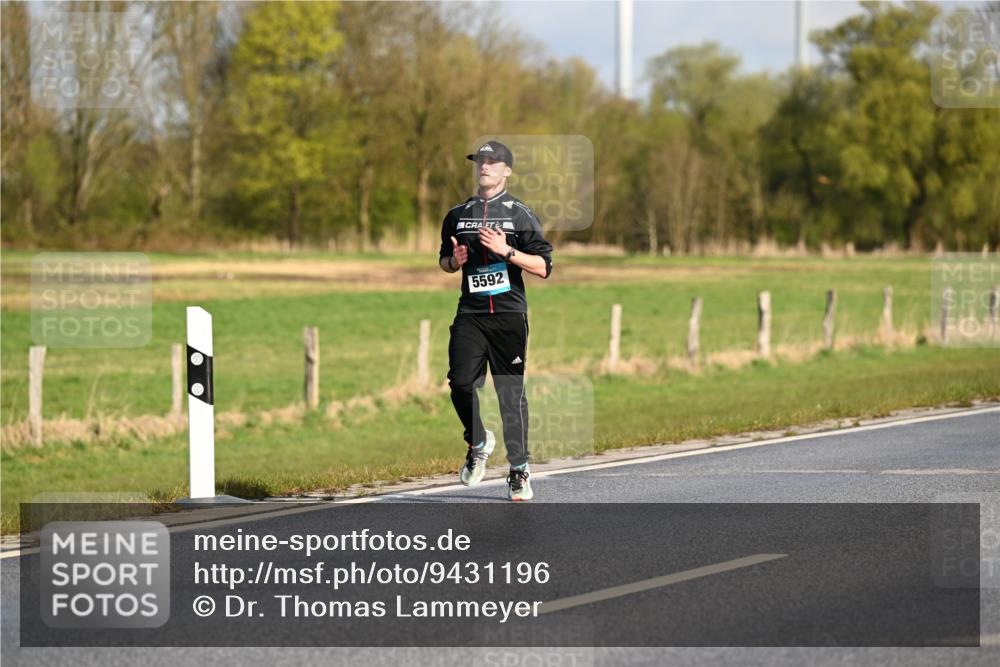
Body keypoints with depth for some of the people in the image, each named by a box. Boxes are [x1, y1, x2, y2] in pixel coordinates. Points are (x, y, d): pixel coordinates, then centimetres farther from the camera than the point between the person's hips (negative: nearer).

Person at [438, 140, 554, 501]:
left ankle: (519, 471, 7)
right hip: (470, 313, 3)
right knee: (461, 382, -12)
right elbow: (444, 261, 25)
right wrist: (454, 260, 2)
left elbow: (543, 267, -2)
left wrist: (507, 251, -15)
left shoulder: (520, 214, 3)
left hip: (509, 313, -3)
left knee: (511, 391, -2)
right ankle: (478, 442, 15)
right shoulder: (458, 215, 14)